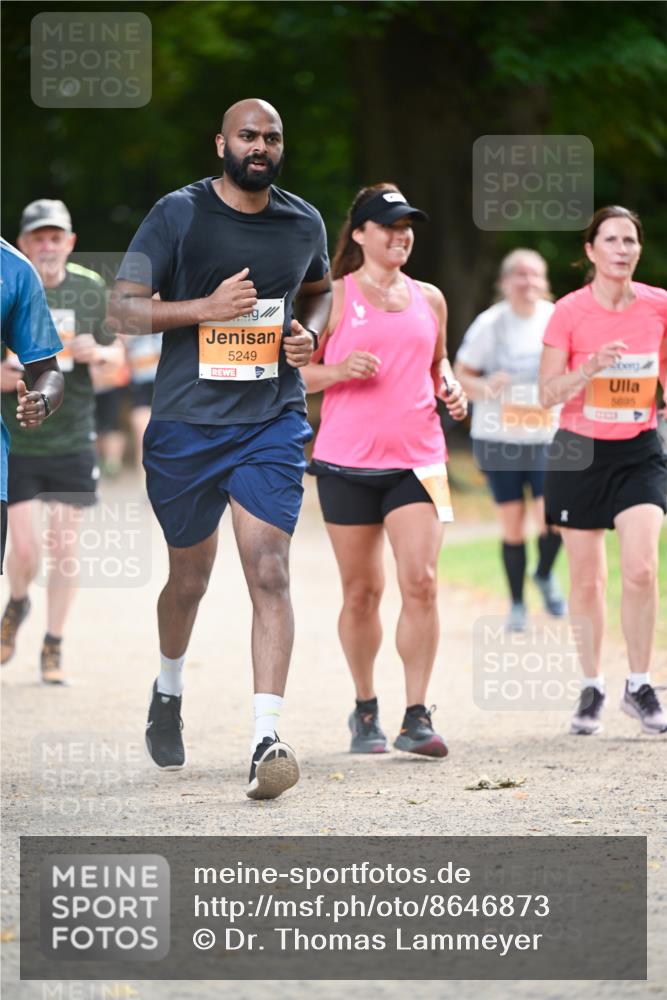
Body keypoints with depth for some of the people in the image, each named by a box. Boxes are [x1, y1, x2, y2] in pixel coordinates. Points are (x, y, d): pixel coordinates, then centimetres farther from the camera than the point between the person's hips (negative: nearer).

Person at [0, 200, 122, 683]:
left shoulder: (91, 288, 3)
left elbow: (113, 352, 13)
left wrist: (96, 352, -10)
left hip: (73, 439, 2)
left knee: (65, 546, 1)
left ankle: (54, 646, 15)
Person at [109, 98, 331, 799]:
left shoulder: (304, 222, 6)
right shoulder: (178, 214, -5)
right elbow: (124, 307, -7)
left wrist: (308, 332, 3)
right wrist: (206, 307, -20)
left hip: (272, 423, 1)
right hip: (185, 422, -1)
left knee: (269, 572, -14)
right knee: (190, 578, 13)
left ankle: (266, 740, -19)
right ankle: (168, 691, 43)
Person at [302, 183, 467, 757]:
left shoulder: (430, 299, 13)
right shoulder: (336, 296, 1)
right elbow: (296, 372, 2)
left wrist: (450, 389, 6)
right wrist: (338, 371, -17)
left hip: (417, 458, 2)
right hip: (348, 460, -2)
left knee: (421, 581, -12)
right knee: (361, 590, 5)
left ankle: (417, 717, -8)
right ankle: (365, 710, 21)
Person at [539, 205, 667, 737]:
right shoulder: (570, 311, -9)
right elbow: (548, 393, -9)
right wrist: (590, 368, -24)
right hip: (580, 453, -1)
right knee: (587, 579, 5)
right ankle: (592, 688, 21)